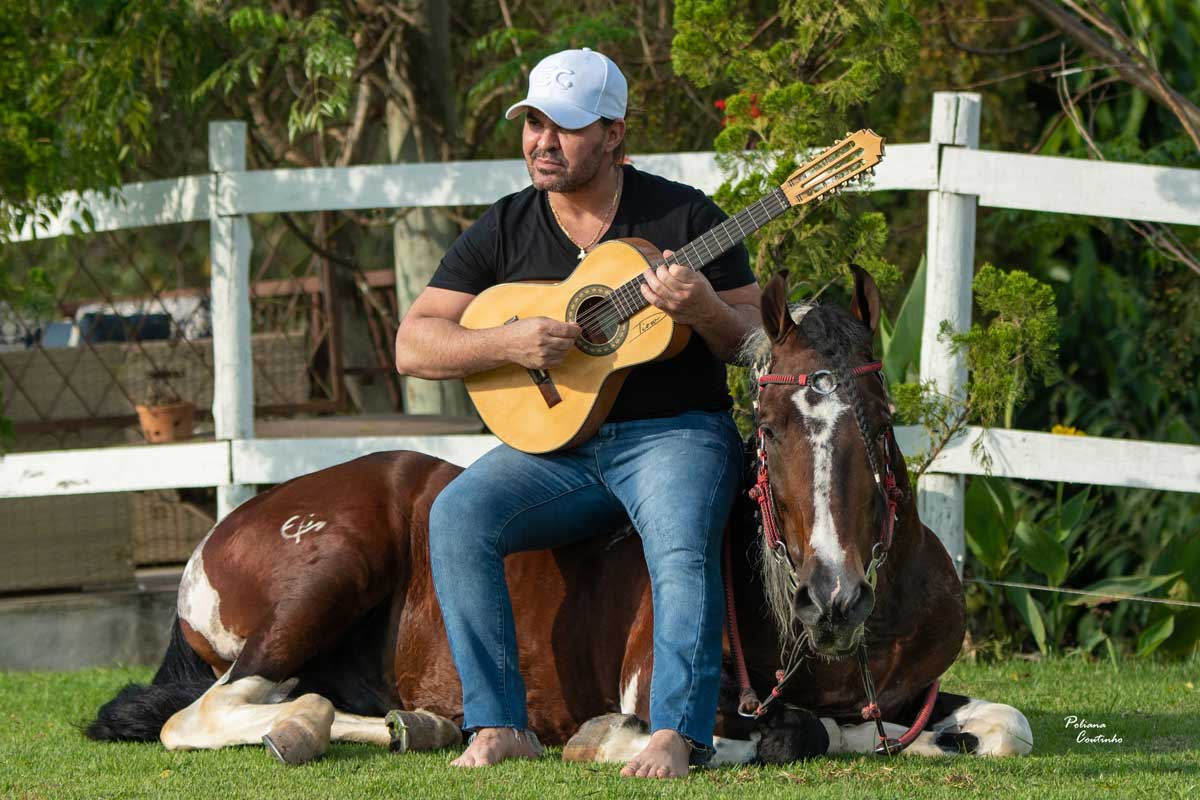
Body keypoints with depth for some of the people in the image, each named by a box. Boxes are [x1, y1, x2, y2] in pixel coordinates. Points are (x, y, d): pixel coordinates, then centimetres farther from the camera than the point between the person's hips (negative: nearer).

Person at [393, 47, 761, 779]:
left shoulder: (685, 217, 0)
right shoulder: (504, 231, 8)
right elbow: (413, 347, 4)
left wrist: (706, 312, -23)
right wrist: (507, 343, -15)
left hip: (675, 432, -3)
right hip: (553, 443, 3)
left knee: (683, 547, -34)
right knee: (457, 515, -23)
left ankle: (677, 735, -37)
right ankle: (500, 727, -23)